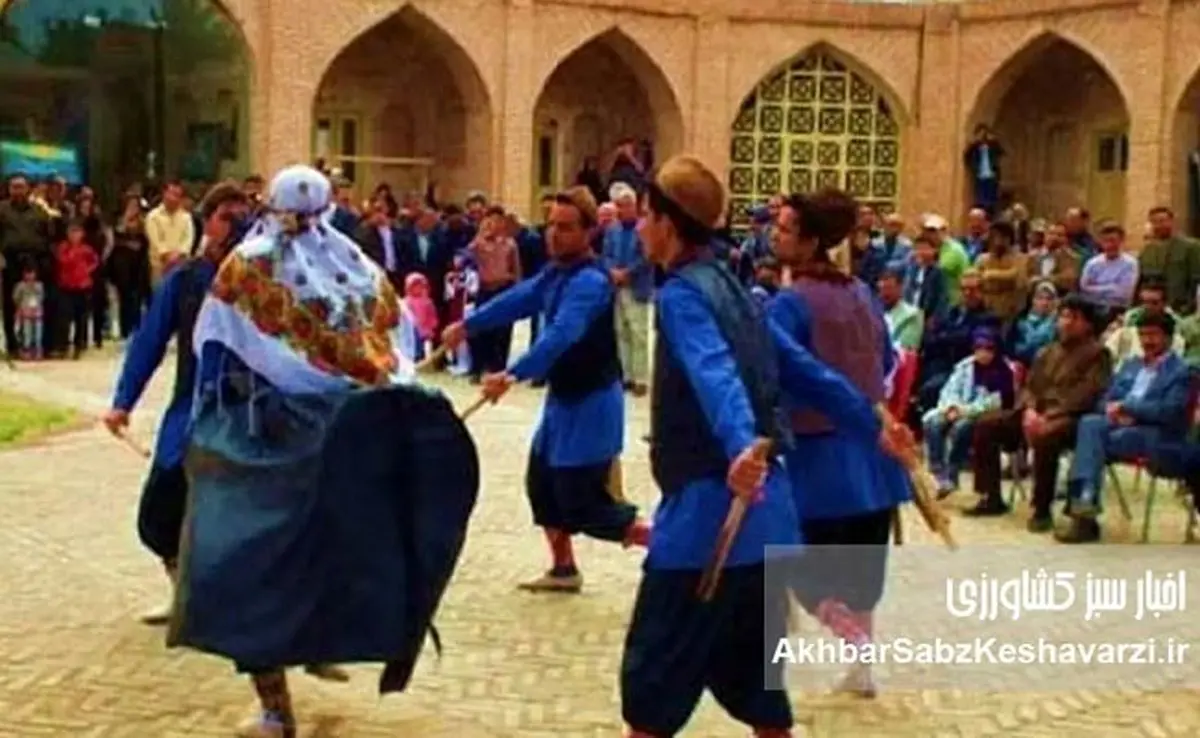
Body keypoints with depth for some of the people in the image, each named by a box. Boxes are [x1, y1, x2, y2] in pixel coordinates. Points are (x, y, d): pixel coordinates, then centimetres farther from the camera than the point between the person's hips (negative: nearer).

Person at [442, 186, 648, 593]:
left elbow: (561, 335, -38)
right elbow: (520, 299, 15)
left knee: (584, 507, -8)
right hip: (563, 399, 10)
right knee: (542, 482, 18)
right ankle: (564, 570, 32)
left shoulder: (590, 282, -25)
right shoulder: (557, 270, 5)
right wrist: (467, 326, 11)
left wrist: (513, 375, -48)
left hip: (591, 405, -10)